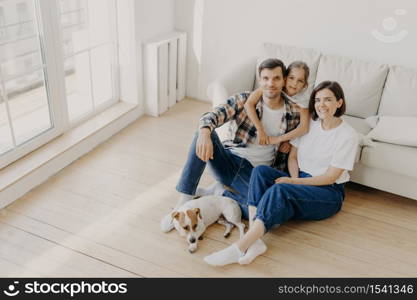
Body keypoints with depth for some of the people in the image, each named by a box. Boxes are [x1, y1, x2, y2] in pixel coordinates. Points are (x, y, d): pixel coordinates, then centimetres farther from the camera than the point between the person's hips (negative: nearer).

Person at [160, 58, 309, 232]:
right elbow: (212, 116, -19)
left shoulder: (294, 114, 3)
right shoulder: (244, 100, -2)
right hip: (229, 162, 0)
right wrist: (205, 132, -42)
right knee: (204, 133, -30)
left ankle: (220, 194, -5)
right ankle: (183, 201, -23)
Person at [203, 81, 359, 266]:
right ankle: (254, 241, -38)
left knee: (279, 190, -36)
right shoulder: (309, 123, 7)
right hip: (300, 181, 6)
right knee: (260, 171, -23)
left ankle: (239, 248, -40)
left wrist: (293, 182, -16)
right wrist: (294, 180, -11)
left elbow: (331, 177, -13)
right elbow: (292, 157, 8)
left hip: (329, 193, -6)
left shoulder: (348, 136, -10)